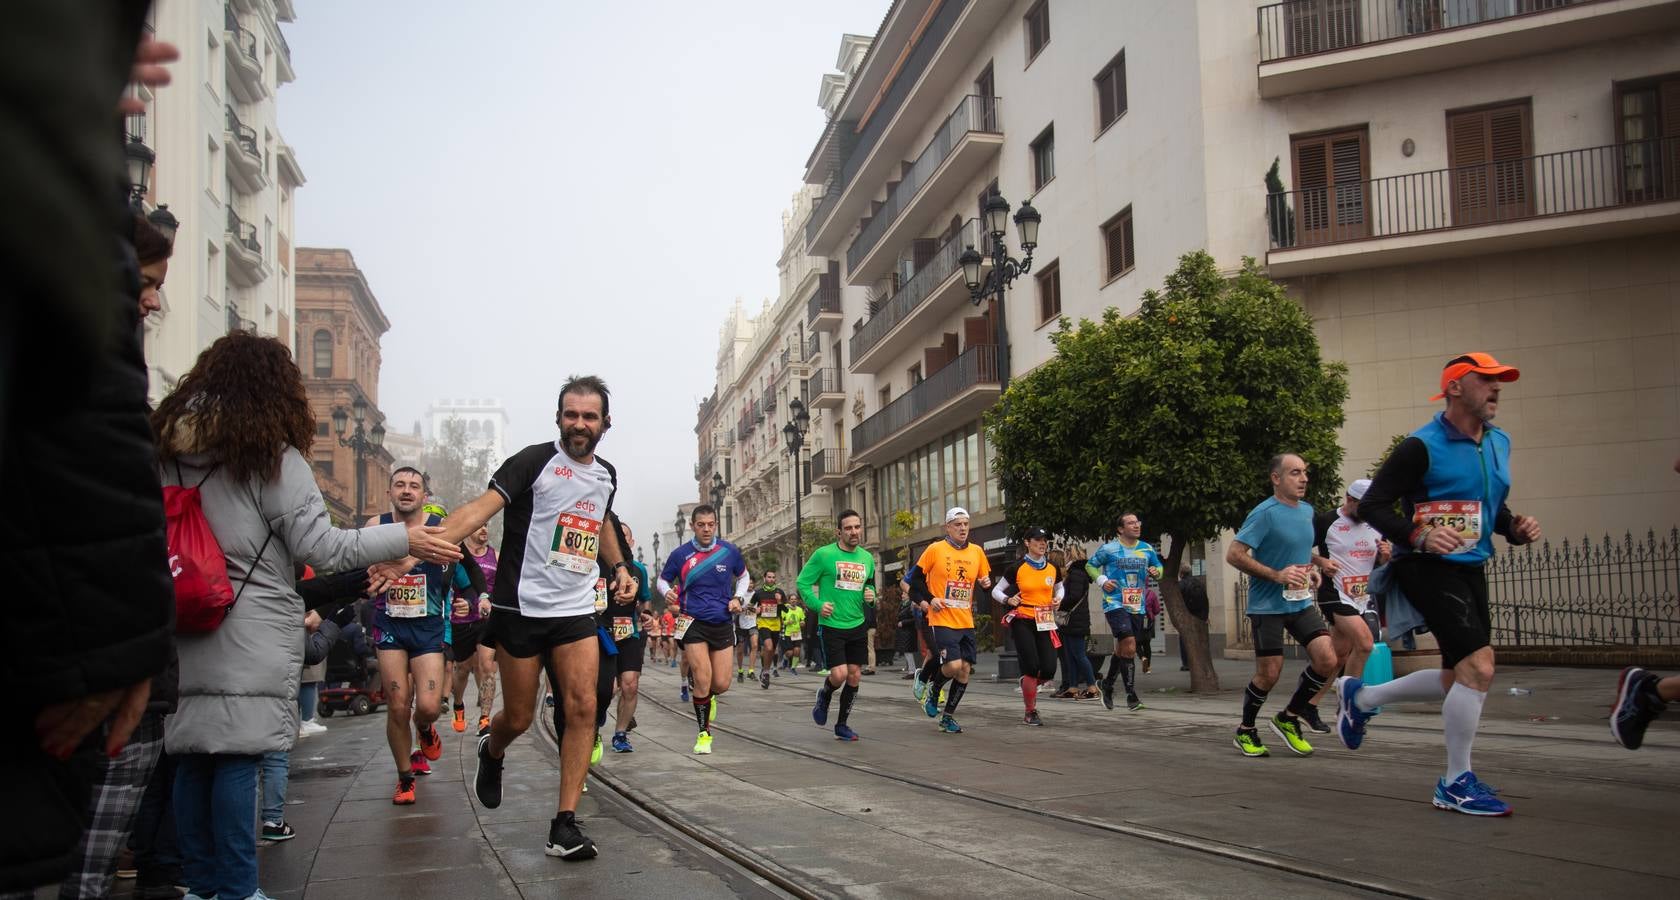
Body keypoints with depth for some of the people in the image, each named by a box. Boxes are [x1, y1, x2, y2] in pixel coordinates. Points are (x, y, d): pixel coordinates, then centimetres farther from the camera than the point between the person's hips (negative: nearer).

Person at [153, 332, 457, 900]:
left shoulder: (167, 449, 9)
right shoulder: (271, 456, -9)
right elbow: (319, 546, -11)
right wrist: (404, 539, -3)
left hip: (183, 627, 6)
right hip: (251, 633, -6)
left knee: (194, 755, 10)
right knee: (238, 757, -2)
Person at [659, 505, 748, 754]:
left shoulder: (729, 552, 0)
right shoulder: (681, 554, -4)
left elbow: (742, 576, 18)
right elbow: (663, 579, 10)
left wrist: (738, 598, 1)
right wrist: (668, 592, -12)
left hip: (723, 624, 2)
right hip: (694, 624, -2)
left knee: (721, 684, 0)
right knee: (703, 680, -12)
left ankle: (707, 698, 38)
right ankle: (704, 733, 6)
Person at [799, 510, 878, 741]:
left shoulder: (867, 558, 8)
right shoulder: (824, 554, -8)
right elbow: (802, 583, -3)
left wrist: (870, 593, 2)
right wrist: (818, 604, -16)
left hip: (857, 626, 5)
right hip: (831, 625, -5)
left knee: (854, 676, 5)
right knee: (839, 674, -14)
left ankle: (842, 725, 19)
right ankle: (824, 696, 21)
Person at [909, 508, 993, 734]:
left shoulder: (977, 552, 8)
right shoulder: (935, 549, -4)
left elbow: (985, 579, 19)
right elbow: (916, 577, 3)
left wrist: (986, 584, -3)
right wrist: (929, 599, -9)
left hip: (966, 622, 5)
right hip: (942, 620, -5)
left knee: (965, 670, 3)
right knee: (953, 665, -19)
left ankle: (948, 717, 18)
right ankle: (933, 689, 14)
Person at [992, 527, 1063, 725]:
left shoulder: (1053, 569, 7)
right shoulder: (1017, 568, -3)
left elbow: (1059, 588, 26)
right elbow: (996, 591, 4)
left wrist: (1058, 599, 4)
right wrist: (1008, 600, -16)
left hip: (1045, 623, 4)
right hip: (1022, 622, -4)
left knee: (1049, 670, -6)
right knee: (1032, 667, -11)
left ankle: (1028, 685, 29)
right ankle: (1030, 713, 5)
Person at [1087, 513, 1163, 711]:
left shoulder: (1147, 549, 8)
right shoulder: (1108, 549, -4)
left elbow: (1158, 565, 21)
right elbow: (1090, 565, 8)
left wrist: (1156, 571, -3)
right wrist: (1102, 581, -8)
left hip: (1137, 606, 5)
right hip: (1115, 604, -5)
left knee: (1122, 650, 14)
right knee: (1129, 647, -18)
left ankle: (1108, 685, 36)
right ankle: (1131, 696, -14)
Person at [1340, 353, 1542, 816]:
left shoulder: (1498, 442, 11)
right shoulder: (1422, 446, -13)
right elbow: (1372, 505, -13)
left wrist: (1514, 527, 2)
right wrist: (1419, 536, -28)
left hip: (1470, 570, 9)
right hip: (1428, 567, -9)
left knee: (1459, 680, 13)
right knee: (1479, 666, -17)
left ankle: (1360, 696, 34)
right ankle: (1456, 783, -2)